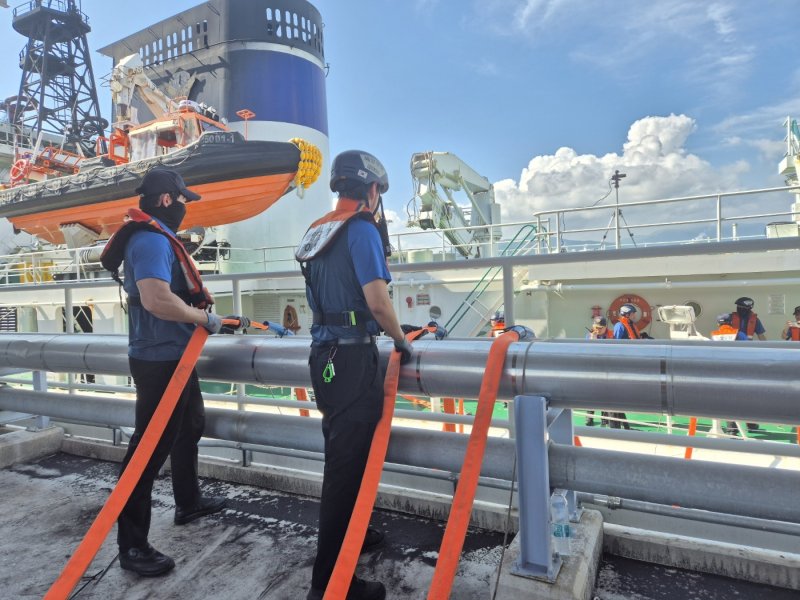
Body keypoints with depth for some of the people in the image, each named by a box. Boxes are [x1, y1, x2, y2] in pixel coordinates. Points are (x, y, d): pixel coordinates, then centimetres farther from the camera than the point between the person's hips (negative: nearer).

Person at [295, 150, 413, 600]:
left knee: (341, 454, 22)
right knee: (348, 461, -1)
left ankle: (347, 535, 41)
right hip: (353, 357, -9)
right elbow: (377, 300, -20)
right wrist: (401, 342, -2)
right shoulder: (362, 229, -13)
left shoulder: (319, 232, 13)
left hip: (325, 353, 9)